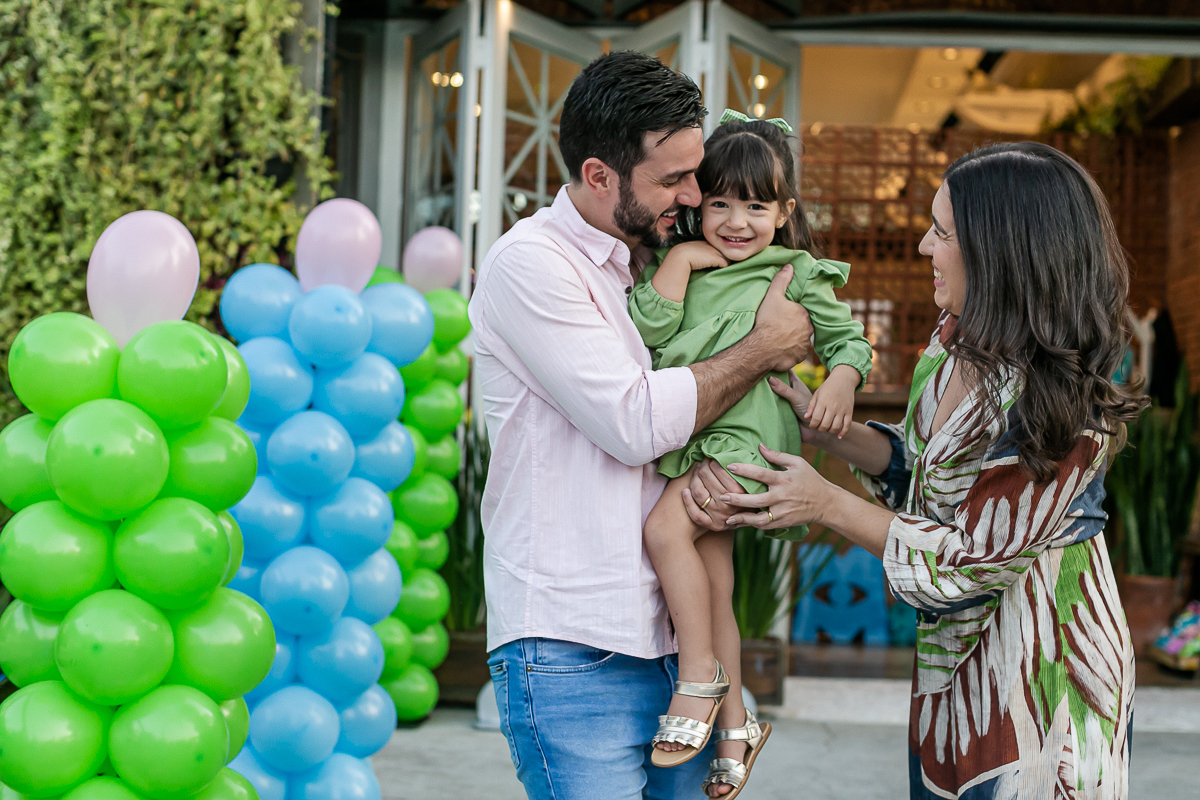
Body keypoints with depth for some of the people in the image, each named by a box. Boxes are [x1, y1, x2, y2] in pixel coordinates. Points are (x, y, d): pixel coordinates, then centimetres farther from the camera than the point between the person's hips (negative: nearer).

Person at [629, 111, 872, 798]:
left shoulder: (798, 274, 1)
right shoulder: (686, 263, 12)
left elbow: (849, 339, 7)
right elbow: (648, 329, -1)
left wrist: (841, 383, -12)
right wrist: (678, 260, -5)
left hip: (746, 434, -5)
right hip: (690, 439, 6)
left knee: (666, 528, -24)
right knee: (713, 586, 8)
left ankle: (699, 677, -12)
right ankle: (734, 724, 18)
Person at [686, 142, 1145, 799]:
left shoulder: (1065, 408, -27)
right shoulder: (957, 337, -3)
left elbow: (973, 560, -23)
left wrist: (827, 504, -18)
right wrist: (825, 428, -4)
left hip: (1036, 671, -8)